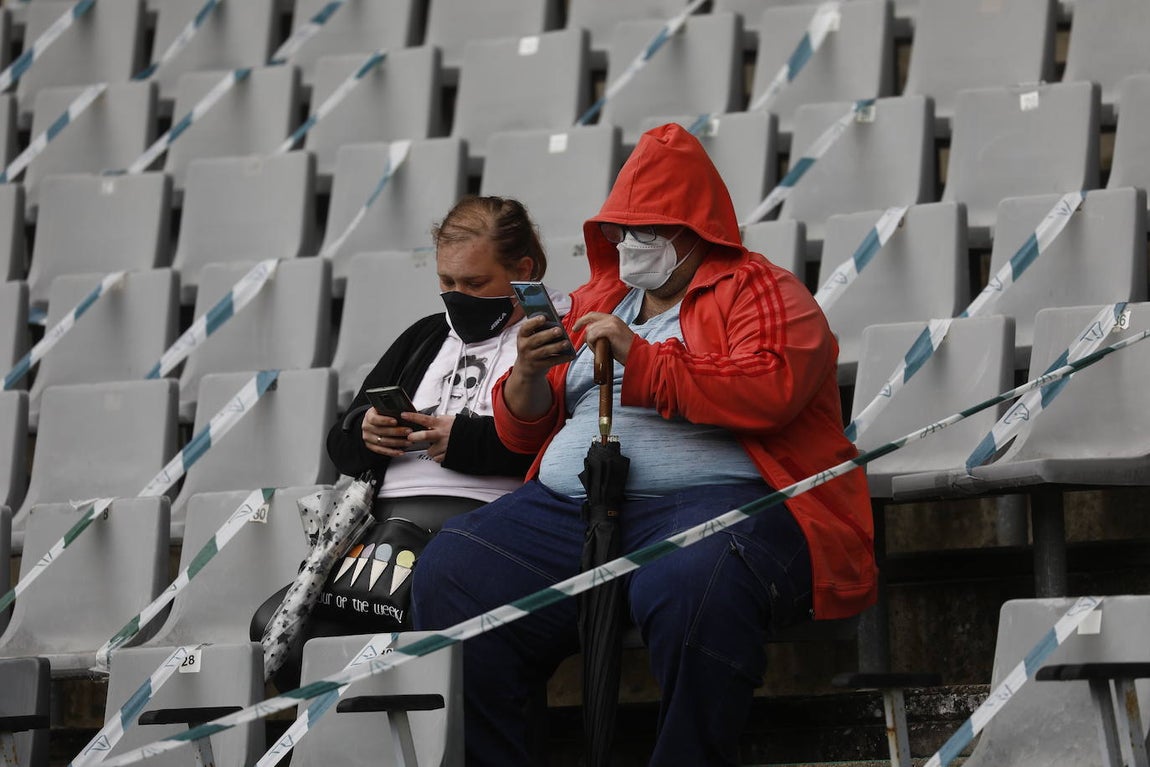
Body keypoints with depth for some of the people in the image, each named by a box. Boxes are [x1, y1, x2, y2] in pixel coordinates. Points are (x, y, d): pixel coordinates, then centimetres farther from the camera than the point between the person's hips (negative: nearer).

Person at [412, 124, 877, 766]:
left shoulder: (758, 291, 8)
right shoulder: (594, 303, 26)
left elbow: (770, 391, -13)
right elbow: (523, 429, 25)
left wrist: (641, 358, -14)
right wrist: (529, 372, 2)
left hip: (712, 498, -6)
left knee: (692, 588, -40)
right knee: (450, 574, -17)